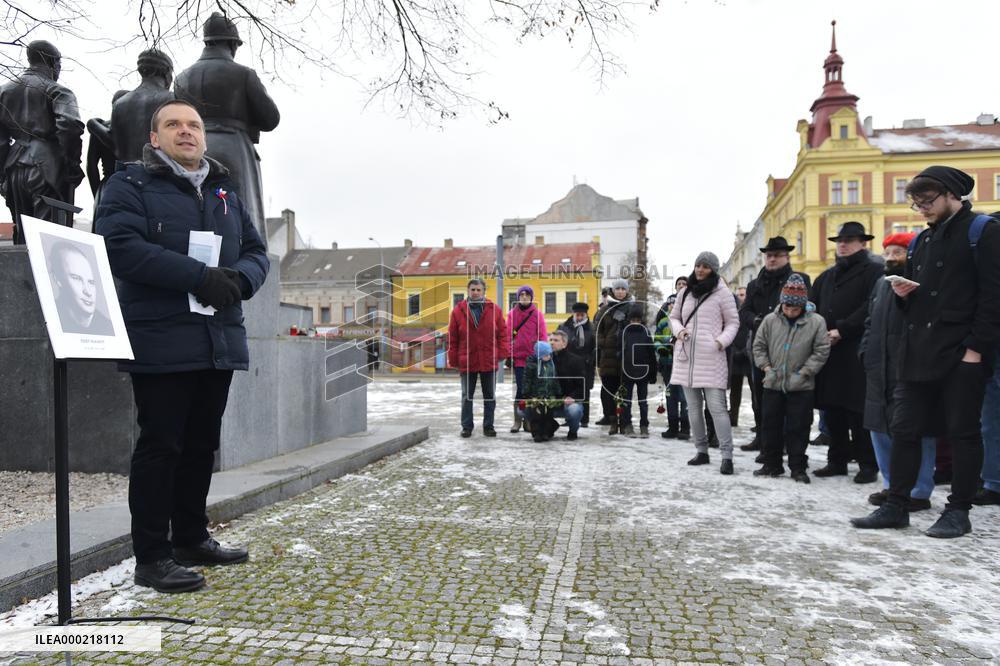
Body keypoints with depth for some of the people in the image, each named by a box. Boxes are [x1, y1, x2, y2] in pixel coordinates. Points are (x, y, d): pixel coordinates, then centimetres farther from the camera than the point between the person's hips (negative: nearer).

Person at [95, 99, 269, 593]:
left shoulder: (225, 193, 21)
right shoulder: (129, 186, 2)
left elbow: (256, 251, 16)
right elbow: (120, 245, -15)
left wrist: (239, 278, -8)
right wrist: (199, 278, -22)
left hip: (219, 342, 6)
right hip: (162, 343, -6)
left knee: (201, 444, 13)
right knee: (160, 445, -3)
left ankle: (191, 538, 27)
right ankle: (151, 557, 7)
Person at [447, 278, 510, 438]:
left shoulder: (495, 310, 0)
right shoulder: (458, 311, -1)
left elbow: (503, 333, 1)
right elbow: (452, 339, 0)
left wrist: (502, 353, -9)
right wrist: (454, 361, -3)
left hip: (489, 362, 1)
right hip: (467, 362, 0)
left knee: (490, 396, 9)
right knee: (467, 396, 8)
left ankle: (488, 426, 21)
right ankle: (466, 426, 18)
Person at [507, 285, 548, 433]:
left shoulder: (537, 314, 3)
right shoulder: (512, 314, 5)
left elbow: (543, 336, 2)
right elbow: (507, 335, 5)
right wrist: (508, 354, 0)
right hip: (518, 357, 0)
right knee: (520, 388, -2)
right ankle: (517, 420, 5)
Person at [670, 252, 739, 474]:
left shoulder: (722, 293, -1)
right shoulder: (684, 293, 13)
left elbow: (733, 322, 3)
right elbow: (674, 317, 21)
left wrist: (722, 341, -14)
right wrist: (679, 330, -1)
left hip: (711, 357, -5)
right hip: (686, 356, 5)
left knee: (717, 406, -11)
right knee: (693, 406, 11)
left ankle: (727, 456, -6)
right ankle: (702, 451, 21)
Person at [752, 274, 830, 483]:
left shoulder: (816, 322, -7)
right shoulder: (770, 320, 0)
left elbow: (821, 351, -5)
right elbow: (759, 345, 7)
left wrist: (803, 372, -11)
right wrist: (766, 368, -2)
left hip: (801, 387, -3)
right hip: (773, 384, 3)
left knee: (798, 428, 4)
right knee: (770, 425, 9)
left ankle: (798, 468, 16)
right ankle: (772, 464, 23)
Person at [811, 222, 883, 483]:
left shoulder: (873, 272, 1)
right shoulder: (827, 277, 22)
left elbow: (871, 308, -13)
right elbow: (812, 308, 21)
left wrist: (841, 330, -17)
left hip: (857, 353, -6)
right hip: (828, 352, 6)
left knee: (859, 412, -5)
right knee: (832, 410, 9)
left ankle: (868, 465, 5)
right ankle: (837, 460, 19)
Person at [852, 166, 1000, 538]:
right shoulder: (922, 240, 19)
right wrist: (902, 292, 2)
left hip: (962, 354, -7)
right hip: (918, 353, 7)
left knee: (963, 433, 3)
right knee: (904, 430, 6)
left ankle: (958, 512, 13)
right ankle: (896, 506, 12)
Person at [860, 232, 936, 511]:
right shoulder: (881, 284, 18)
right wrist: (866, 350, 12)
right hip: (880, 370, 8)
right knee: (879, 428, 13)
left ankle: (919, 492, 10)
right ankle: (892, 485, 26)